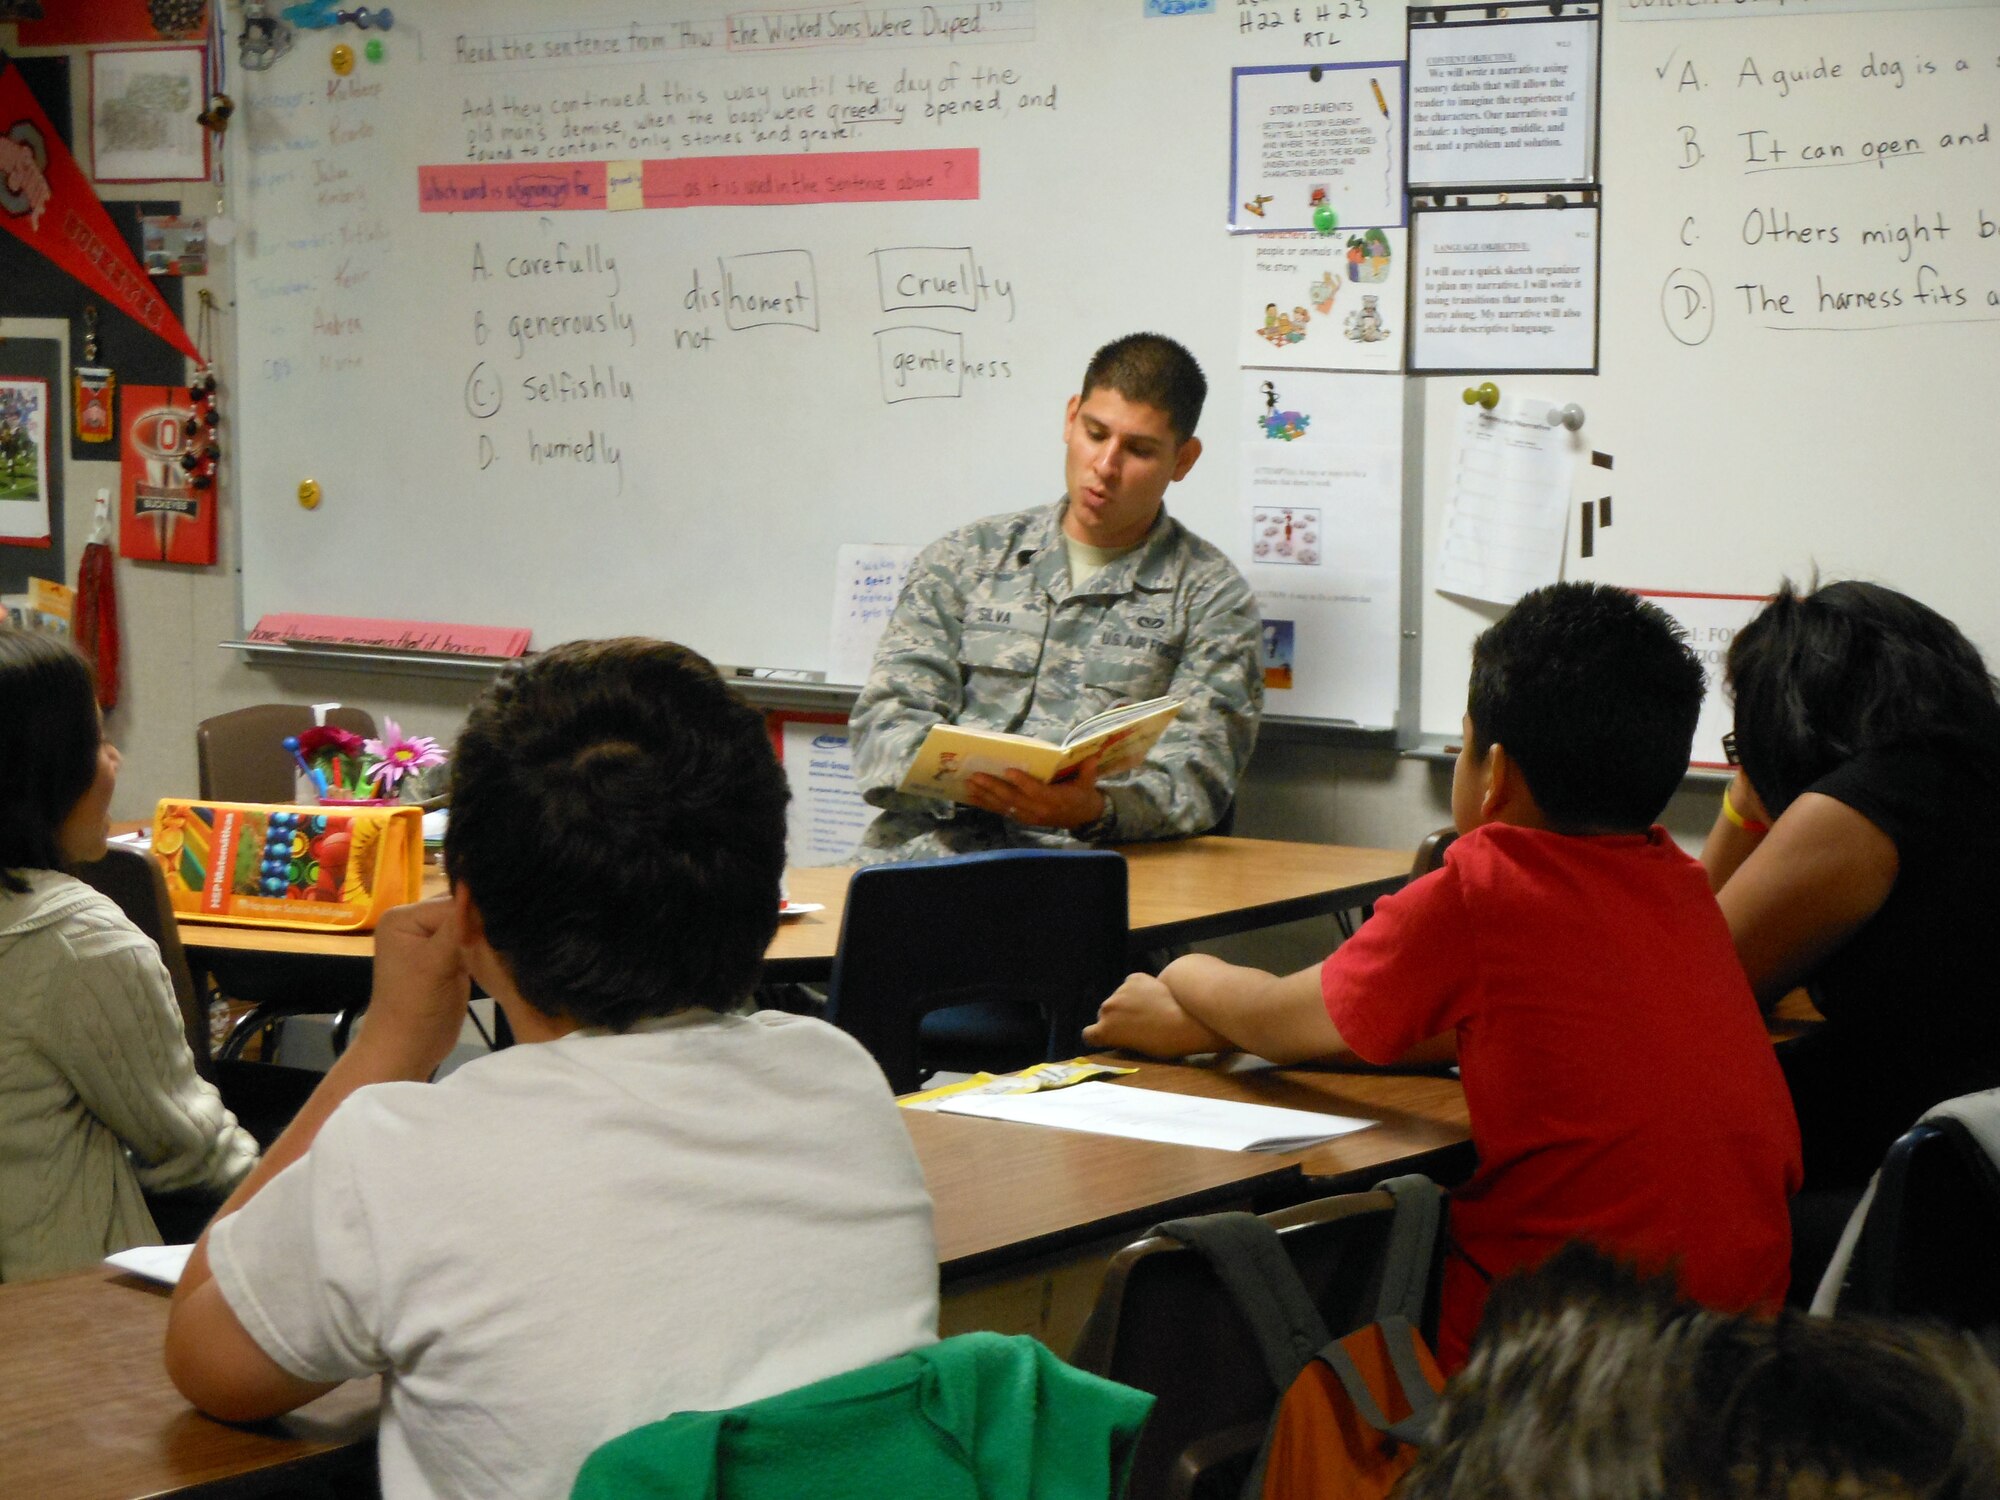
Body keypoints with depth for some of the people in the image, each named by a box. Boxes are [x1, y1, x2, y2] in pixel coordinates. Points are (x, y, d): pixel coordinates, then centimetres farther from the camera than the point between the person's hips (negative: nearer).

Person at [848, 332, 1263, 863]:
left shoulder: (1211, 597, 10)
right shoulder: (964, 560, 18)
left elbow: (1196, 774, 0)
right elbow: (889, 715, 9)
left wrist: (1094, 810, -22)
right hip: (924, 850, 2)